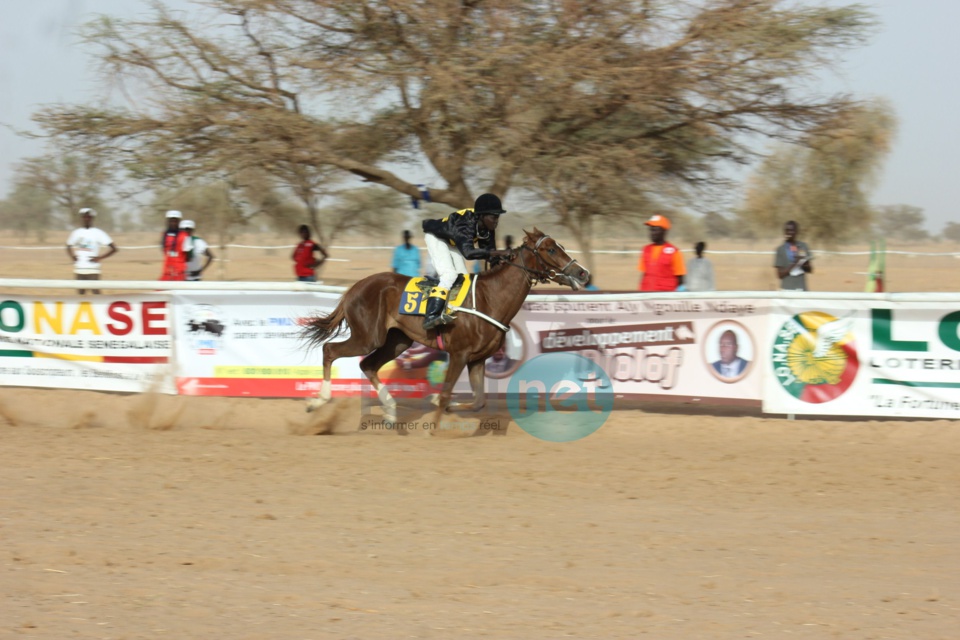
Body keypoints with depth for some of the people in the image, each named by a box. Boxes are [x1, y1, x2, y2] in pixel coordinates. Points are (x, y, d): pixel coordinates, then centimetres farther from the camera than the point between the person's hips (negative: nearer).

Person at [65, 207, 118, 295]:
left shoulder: (98, 233, -4)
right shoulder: (76, 233, 9)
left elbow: (114, 248, -6)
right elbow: (69, 246, 25)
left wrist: (100, 258, -12)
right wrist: (72, 256, 5)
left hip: (93, 270, -5)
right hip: (79, 269, 5)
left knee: (96, 293, -9)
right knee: (80, 293, 7)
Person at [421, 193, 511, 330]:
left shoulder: (487, 228, -15)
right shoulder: (465, 225, -40)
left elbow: (488, 252, -7)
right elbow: (468, 252, -54)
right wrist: (498, 253, -57)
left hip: (450, 242, 9)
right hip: (435, 237, -9)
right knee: (449, 274, -24)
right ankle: (431, 316, -33)